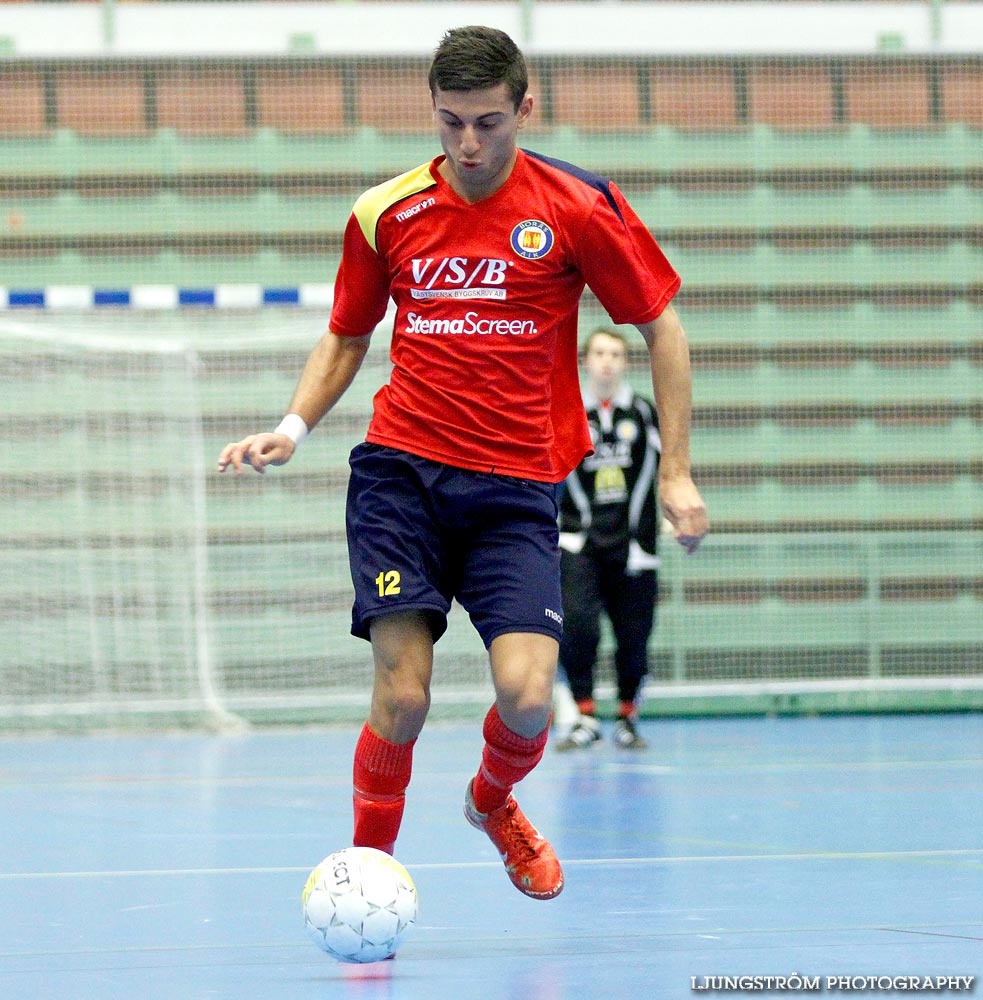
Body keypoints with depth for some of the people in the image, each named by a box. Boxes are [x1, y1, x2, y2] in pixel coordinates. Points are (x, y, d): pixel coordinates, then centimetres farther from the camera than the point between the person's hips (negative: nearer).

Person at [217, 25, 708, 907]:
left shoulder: (580, 207, -2)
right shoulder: (386, 213, 5)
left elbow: (662, 327, 7)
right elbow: (345, 339, 19)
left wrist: (676, 471, 3)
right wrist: (293, 427, 2)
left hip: (517, 487, -1)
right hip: (401, 472, 1)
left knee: (527, 694, -15)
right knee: (402, 695, -13)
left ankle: (494, 802, 20)